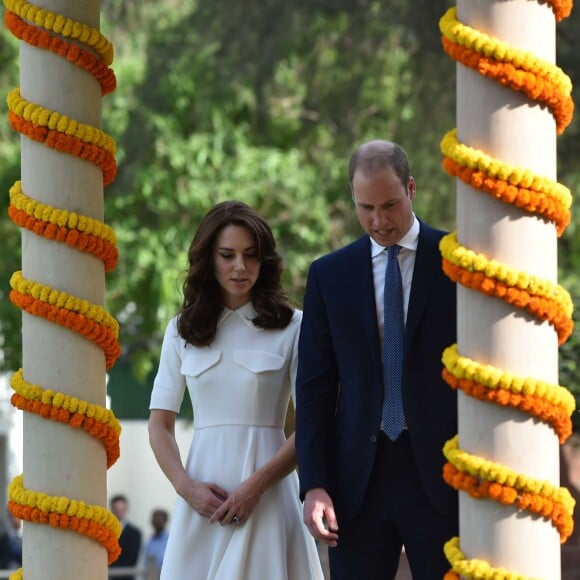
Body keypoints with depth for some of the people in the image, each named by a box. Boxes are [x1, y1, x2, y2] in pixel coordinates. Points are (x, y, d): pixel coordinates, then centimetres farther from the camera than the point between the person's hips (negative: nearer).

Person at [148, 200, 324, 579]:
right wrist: (186, 487, -7)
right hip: (203, 493, 3)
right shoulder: (182, 332, 13)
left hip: (266, 492, -3)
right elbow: (160, 423, 10)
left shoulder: (291, 327, 2)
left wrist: (256, 485, -14)